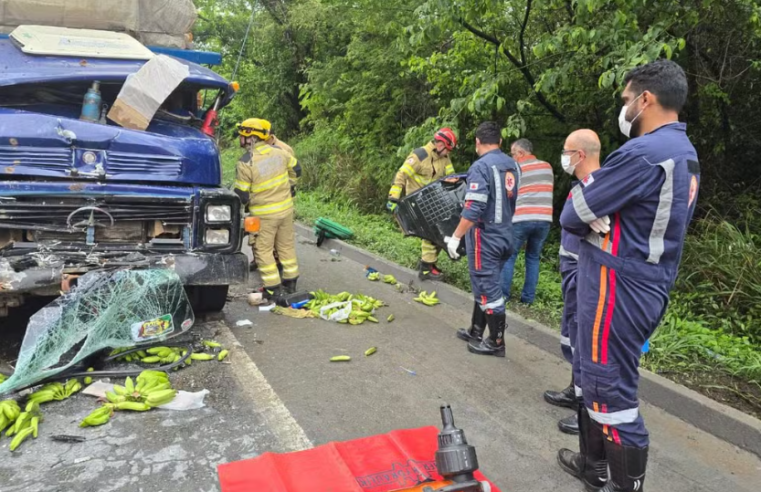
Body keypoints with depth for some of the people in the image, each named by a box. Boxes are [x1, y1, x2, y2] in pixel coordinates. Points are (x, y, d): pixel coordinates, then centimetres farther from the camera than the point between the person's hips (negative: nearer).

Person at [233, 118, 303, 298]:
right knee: (286, 246, 17)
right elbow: (296, 170, 12)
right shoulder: (279, 152, -3)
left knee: (263, 250, 8)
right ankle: (290, 282, 28)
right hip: (286, 209, 5)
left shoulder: (246, 163, -18)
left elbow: (241, 195, -14)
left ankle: (273, 288, 9)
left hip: (264, 214, -5)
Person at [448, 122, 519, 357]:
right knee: (485, 285, 18)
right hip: (505, 235, 8)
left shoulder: (481, 166, -17)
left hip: (485, 237, -8)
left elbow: (473, 209, -24)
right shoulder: (512, 165, 7)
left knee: (488, 289, 1)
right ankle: (476, 332, 30)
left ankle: (496, 342, 10)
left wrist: (455, 237, -18)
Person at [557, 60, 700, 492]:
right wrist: (605, 219, 5)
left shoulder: (643, 153, -20)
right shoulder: (686, 153, 13)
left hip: (618, 288, -10)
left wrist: (594, 220, 4)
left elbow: (573, 215, -16)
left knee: (612, 391, 1)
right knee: (599, 377, 21)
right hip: (650, 285, 10)